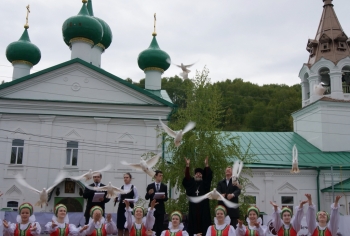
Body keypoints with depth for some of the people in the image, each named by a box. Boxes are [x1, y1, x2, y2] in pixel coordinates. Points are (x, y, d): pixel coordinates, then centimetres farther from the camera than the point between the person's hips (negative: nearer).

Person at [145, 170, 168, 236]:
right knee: (152, 226, 3)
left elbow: (166, 198, 2)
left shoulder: (164, 186, 5)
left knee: (160, 226, 2)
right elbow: (146, 198, -1)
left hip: (160, 209, 1)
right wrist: (149, 193, -21)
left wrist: (164, 197, -20)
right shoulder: (150, 186, 2)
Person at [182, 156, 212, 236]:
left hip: (203, 206, -1)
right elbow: (186, 176, -2)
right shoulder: (191, 182, 12)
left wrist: (206, 165, -19)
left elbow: (209, 176, -5)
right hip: (193, 206, 1)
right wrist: (187, 166, -17)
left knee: (203, 223, -3)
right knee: (193, 223, -1)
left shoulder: (205, 183, 10)